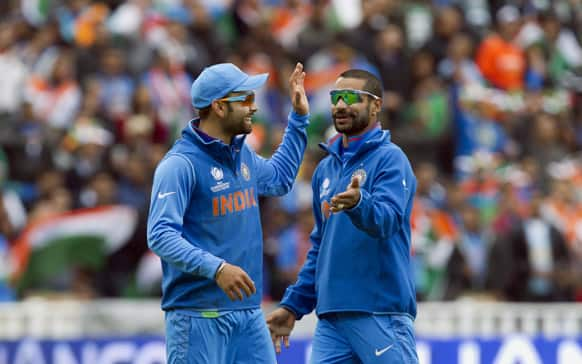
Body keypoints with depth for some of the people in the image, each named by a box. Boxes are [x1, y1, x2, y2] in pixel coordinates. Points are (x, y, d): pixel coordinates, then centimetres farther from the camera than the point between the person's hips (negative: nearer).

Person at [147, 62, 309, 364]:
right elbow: (160, 236, -22)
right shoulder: (180, 164, -14)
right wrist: (215, 268, -32)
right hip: (198, 314, -8)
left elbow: (278, 180, 35)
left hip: (249, 311, 8)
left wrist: (299, 119, 30)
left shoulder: (242, 155, 13)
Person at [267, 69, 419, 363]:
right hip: (331, 315, 7)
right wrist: (294, 305, 20)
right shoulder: (326, 168, 18)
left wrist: (358, 203, -42)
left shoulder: (389, 159, -4)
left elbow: (386, 220, -21)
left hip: (381, 313, -7)